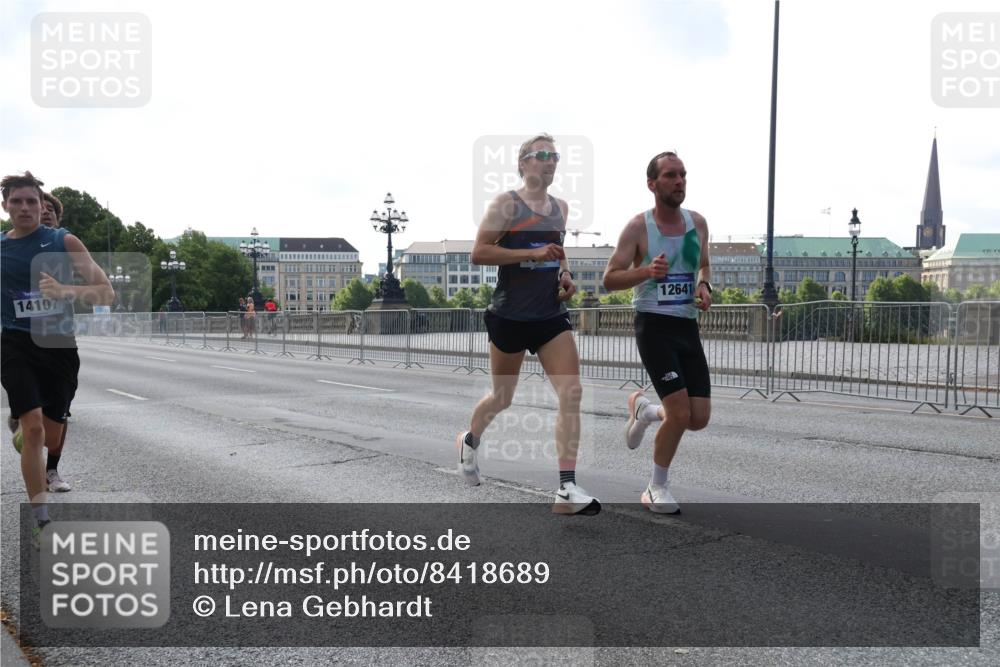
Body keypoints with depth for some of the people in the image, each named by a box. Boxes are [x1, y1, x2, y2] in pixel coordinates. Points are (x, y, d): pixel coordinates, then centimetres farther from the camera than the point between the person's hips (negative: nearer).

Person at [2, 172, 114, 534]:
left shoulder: (65, 242, -3)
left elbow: (106, 293, -7)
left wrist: (65, 290, -23)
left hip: (60, 344, 0)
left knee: (51, 438, 9)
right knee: (33, 427, -17)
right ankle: (42, 521, -10)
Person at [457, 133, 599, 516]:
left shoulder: (561, 207, 11)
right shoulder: (507, 204, -8)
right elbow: (478, 253, -16)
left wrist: (565, 274, 7)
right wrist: (532, 254, -22)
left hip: (552, 315, 5)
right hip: (511, 316, -5)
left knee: (571, 395, -12)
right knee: (503, 397, 12)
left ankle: (567, 490, -11)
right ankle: (469, 441, 46)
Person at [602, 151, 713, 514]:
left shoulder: (698, 223, 8)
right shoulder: (639, 227, -7)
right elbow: (609, 280, -8)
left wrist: (704, 286, 1)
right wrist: (646, 271, -26)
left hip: (688, 327, 6)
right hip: (654, 325, -5)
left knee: (699, 419, 1)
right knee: (680, 413, -15)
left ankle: (643, 408, 32)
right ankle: (657, 488, 7)